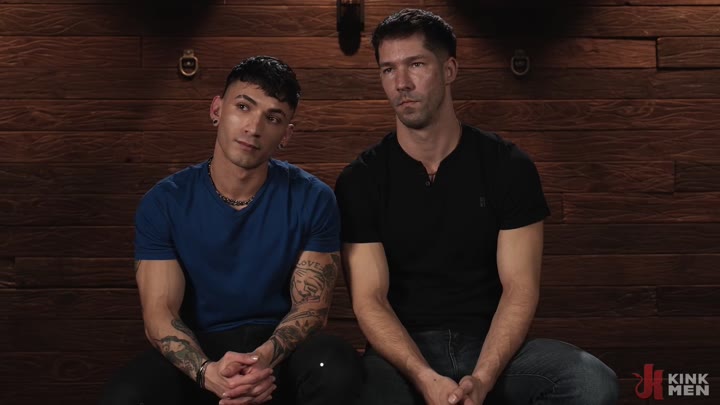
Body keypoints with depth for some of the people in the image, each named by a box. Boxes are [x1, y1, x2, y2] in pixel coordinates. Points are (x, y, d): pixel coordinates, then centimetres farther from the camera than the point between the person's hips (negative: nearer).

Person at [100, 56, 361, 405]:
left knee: (338, 367, -33)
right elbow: (160, 313, -9)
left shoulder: (312, 200, -4)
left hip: (280, 349, 0)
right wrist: (206, 372, -30)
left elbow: (311, 306, -5)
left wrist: (266, 357, -27)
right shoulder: (163, 202, -4)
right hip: (197, 351, 0)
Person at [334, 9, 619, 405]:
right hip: (403, 353, -1)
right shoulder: (361, 180, 0)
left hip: (492, 346, 2)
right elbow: (369, 299, -7)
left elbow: (520, 288, -4)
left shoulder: (507, 166, 1)